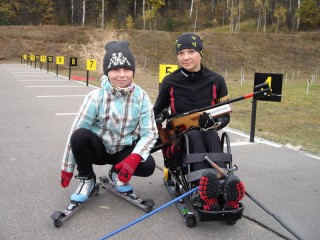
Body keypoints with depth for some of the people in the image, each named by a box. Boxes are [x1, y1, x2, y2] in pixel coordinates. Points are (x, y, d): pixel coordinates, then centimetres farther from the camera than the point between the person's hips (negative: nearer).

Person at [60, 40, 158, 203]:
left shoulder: (141, 97, -12)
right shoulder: (96, 97, -17)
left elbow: (150, 133, -13)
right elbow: (76, 132, -13)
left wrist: (134, 158, -31)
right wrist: (67, 168, -9)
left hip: (124, 151, 1)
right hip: (98, 149, -1)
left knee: (148, 165, -27)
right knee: (80, 135, -31)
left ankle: (117, 173, 7)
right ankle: (87, 179, -3)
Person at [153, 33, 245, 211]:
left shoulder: (216, 81, 0)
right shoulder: (170, 82, 0)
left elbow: (226, 116, 5)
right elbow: (156, 112, 14)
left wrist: (214, 122, -18)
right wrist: (157, 132, -7)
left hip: (208, 136, 1)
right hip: (179, 138, 0)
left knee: (212, 136, -35)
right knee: (194, 136, -35)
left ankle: (227, 189, -58)